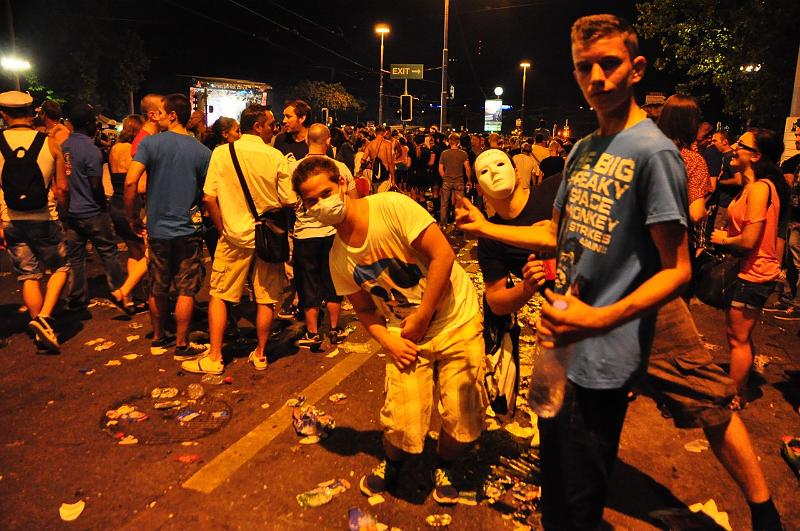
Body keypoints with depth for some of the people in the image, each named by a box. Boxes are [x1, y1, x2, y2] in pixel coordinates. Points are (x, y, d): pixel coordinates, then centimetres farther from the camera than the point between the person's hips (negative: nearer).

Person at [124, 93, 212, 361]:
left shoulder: (150, 143, -5)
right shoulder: (202, 151, -3)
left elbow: (131, 182, -14)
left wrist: (132, 217, -3)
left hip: (157, 229, 1)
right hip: (188, 230, -1)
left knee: (158, 289, 15)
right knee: (186, 290, 7)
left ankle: (158, 340, 29)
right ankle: (182, 345, 14)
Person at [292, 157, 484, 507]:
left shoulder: (392, 206, -18)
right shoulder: (338, 258, -1)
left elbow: (443, 254, -19)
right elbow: (364, 309, 9)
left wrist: (421, 316, -16)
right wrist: (388, 342, -9)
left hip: (457, 321, -2)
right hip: (407, 337, 3)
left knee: (463, 419, -2)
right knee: (402, 423, -7)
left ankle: (443, 467, 32)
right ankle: (391, 465, 28)